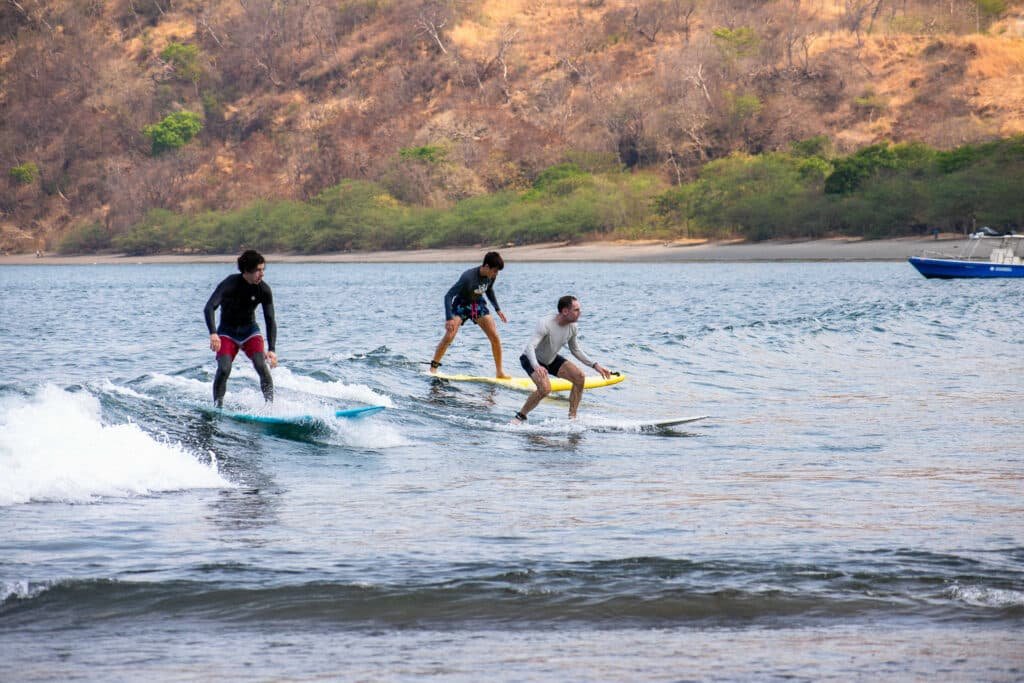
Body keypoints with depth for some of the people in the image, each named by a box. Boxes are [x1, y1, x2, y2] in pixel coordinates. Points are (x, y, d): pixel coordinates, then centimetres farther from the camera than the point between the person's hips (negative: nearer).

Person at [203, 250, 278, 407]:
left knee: (261, 365, -21)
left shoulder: (263, 289, -13)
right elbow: (209, 308, -32)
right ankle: (217, 406, -8)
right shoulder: (230, 284, -22)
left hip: (250, 331, 2)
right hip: (227, 332, -2)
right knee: (224, 369, -21)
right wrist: (213, 333, -49)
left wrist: (271, 350, -24)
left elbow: (270, 321, -12)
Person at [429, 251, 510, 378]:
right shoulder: (469, 277, -32)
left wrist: (497, 309, 10)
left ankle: (500, 371, 4)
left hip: (478, 305, 5)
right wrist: (449, 318, -38)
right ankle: (433, 368, -8)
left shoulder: (491, 276, -12)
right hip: (461, 305, -5)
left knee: (495, 337, -6)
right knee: (449, 336, -20)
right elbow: (448, 295, -30)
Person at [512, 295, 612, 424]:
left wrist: (595, 365, -2)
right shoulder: (546, 324, -34)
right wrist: (536, 367, -62)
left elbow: (576, 350, 5)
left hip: (552, 359, 7)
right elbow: (530, 347, -43)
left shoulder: (572, 327, -12)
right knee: (545, 388, -30)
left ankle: (572, 417, 0)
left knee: (579, 377, -10)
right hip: (531, 360, -7)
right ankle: (520, 416, -11)